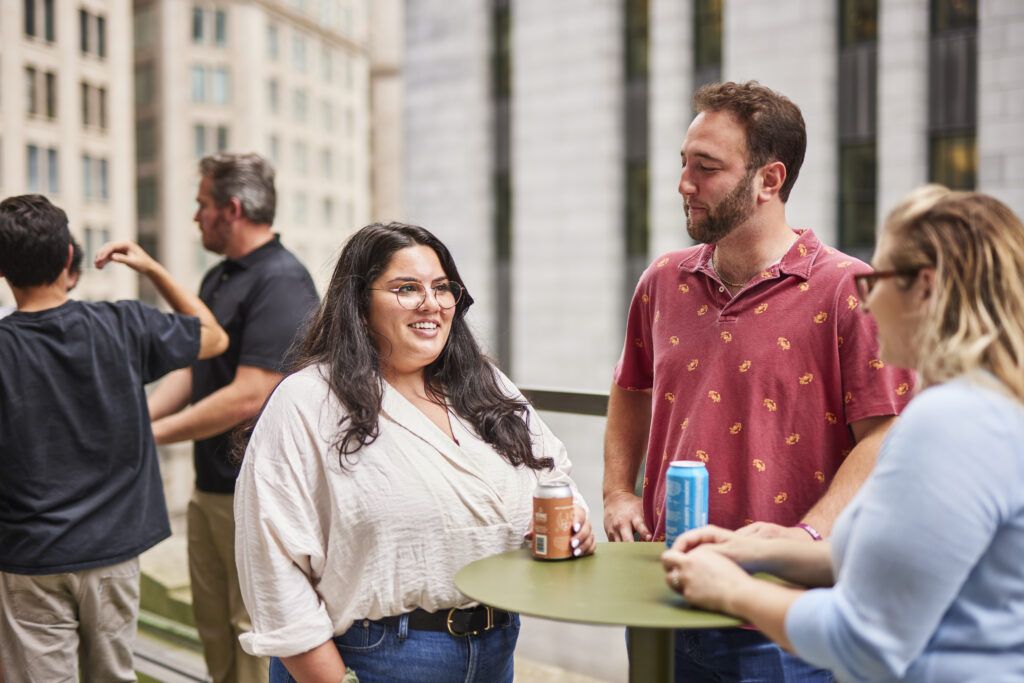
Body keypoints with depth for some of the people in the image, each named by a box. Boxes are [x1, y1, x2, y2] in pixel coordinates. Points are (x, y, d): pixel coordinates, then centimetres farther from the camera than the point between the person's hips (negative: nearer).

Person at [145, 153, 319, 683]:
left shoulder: (281, 282, -18)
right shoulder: (217, 278, 13)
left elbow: (247, 397, -23)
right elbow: (190, 369, 14)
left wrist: (153, 434, -16)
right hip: (211, 485, 9)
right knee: (213, 625, 18)